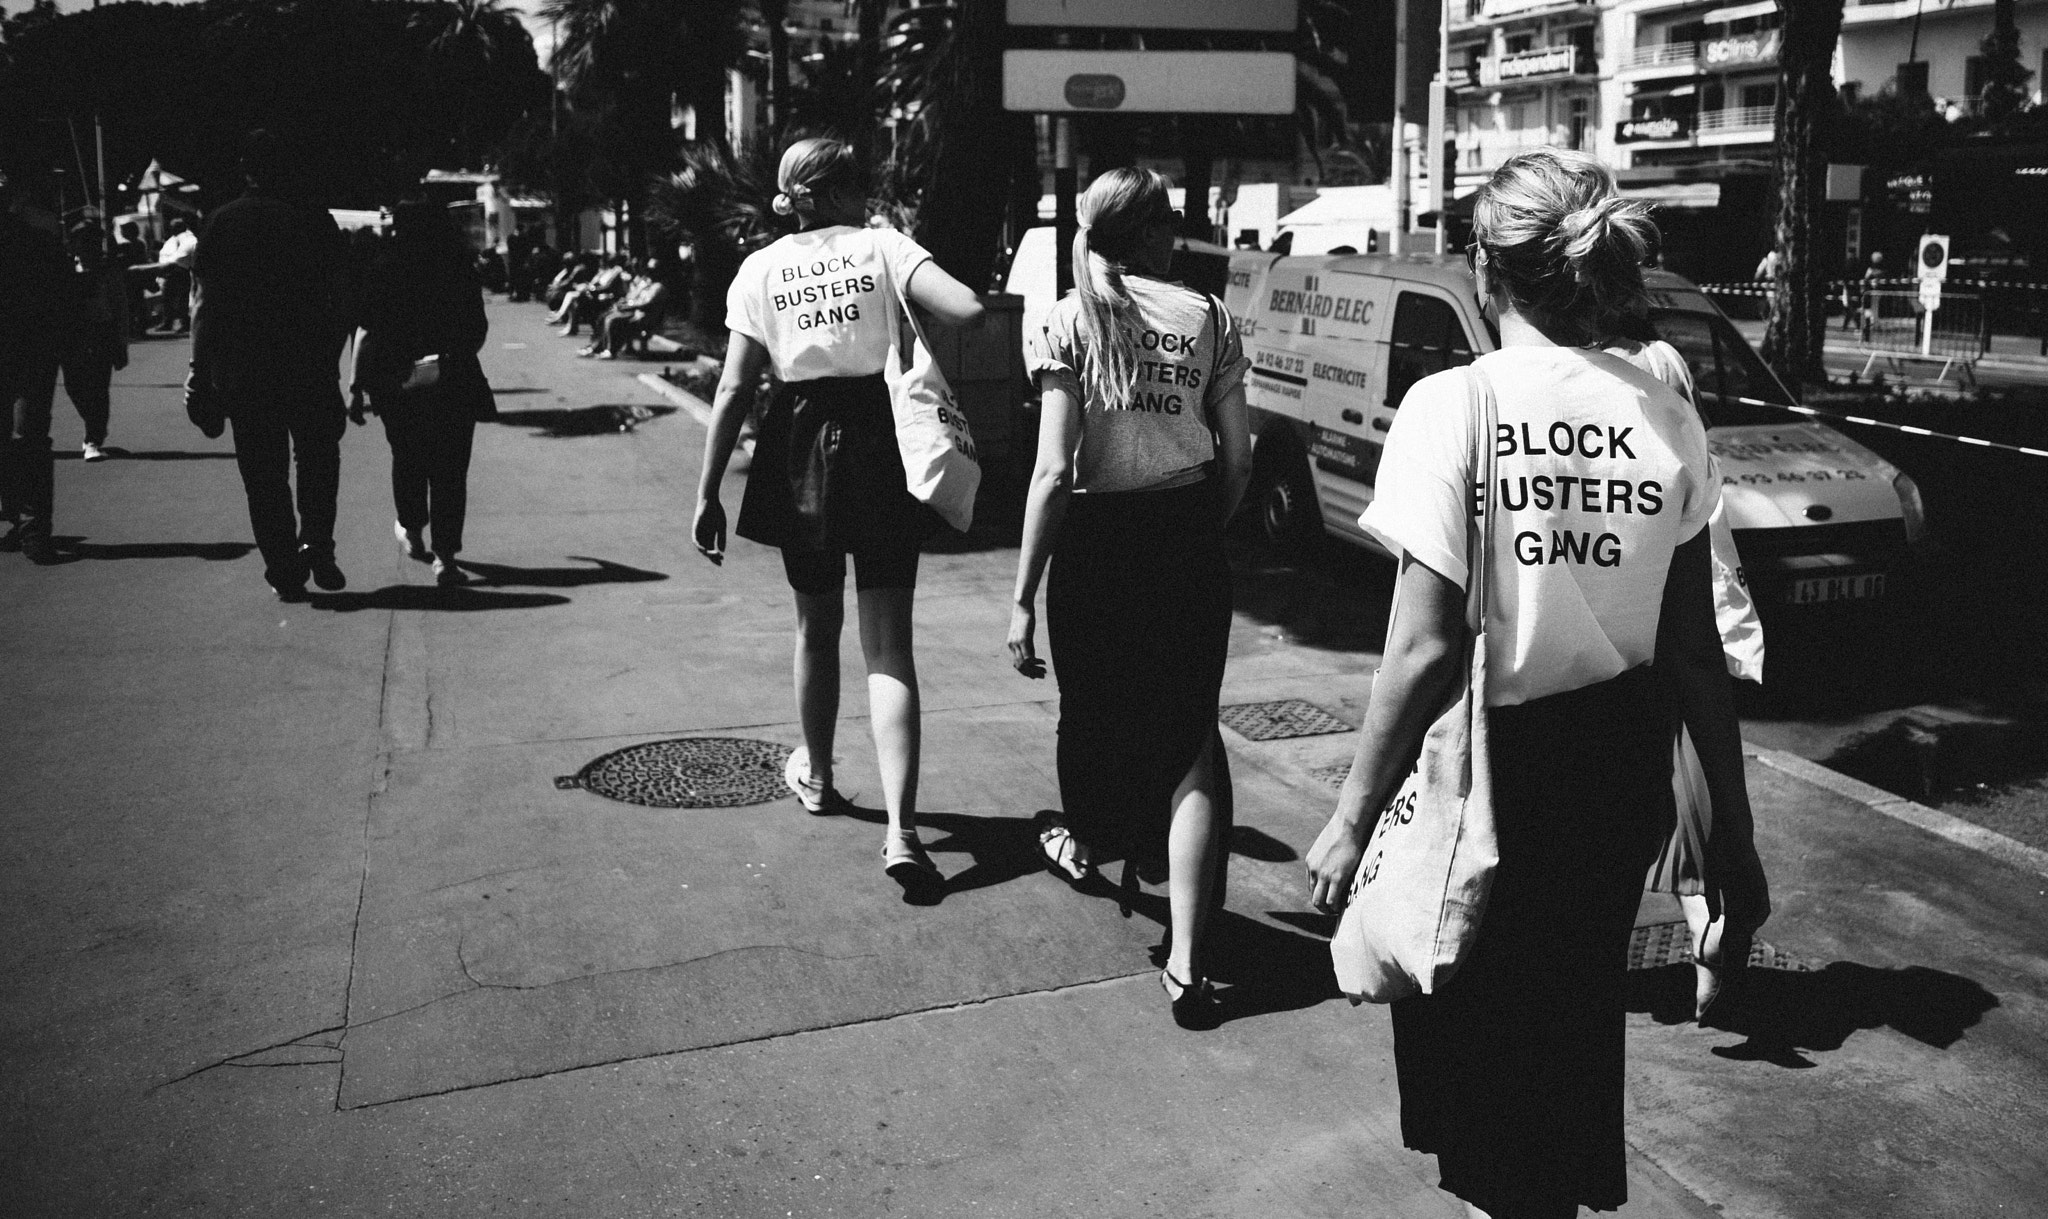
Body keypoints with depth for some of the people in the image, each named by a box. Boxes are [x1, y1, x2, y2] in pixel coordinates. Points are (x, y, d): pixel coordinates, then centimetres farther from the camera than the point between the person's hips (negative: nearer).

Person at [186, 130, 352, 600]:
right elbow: (340, 300, 1)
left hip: (242, 368, 1)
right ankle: (316, 543, -2)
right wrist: (331, 358, 10)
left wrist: (201, 369, 2)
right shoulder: (316, 221, 0)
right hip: (309, 362, 0)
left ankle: (284, 571, 6)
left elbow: (204, 303, -1)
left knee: (263, 470, 7)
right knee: (318, 456, 16)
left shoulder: (222, 224, 1)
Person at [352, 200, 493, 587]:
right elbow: (479, 332, 7)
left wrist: (357, 384, -1)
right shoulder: (461, 273, 0)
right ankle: (445, 555, -4)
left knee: (407, 458, 21)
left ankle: (412, 532, 36)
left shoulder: (384, 272, -5)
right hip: (456, 382, 0)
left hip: (398, 384, 0)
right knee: (450, 467, 2)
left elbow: (366, 334, -6)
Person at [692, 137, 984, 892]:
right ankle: (900, 829, -13)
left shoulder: (761, 269, 3)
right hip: (880, 443, -2)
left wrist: (707, 492, -1)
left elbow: (735, 388, -3)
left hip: (801, 448, 2)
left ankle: (816, 775, 41)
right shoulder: (883, 246, -1)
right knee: (889, 647, -2)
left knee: (816, 628, 22)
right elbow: (968, 310, -17)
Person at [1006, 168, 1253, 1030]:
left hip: (1099, 543, -1)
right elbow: (1238, 460, 2)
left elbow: (1053, 473, -13)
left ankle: (1084, 844, 52)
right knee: (1191, 734, 5)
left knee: (1093, 707, 23)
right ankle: (1186, 960, -2)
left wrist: (1023, 595, -10)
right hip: (1189, 542, 2)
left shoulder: (1071, 321, -6)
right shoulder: (1208, 317, 1)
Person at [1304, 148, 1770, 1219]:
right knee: (1580, 1019, 28)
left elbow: (1426, 649, -19)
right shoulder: (1664, 416, -2)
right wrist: (1731, 827, 8)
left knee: (1477, 1038, 18)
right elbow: (1695, 649, -1)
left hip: (1493, 771, -5)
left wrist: (1352, 818, -10)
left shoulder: (1452, 407, -16)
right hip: (1623, 769, 5)